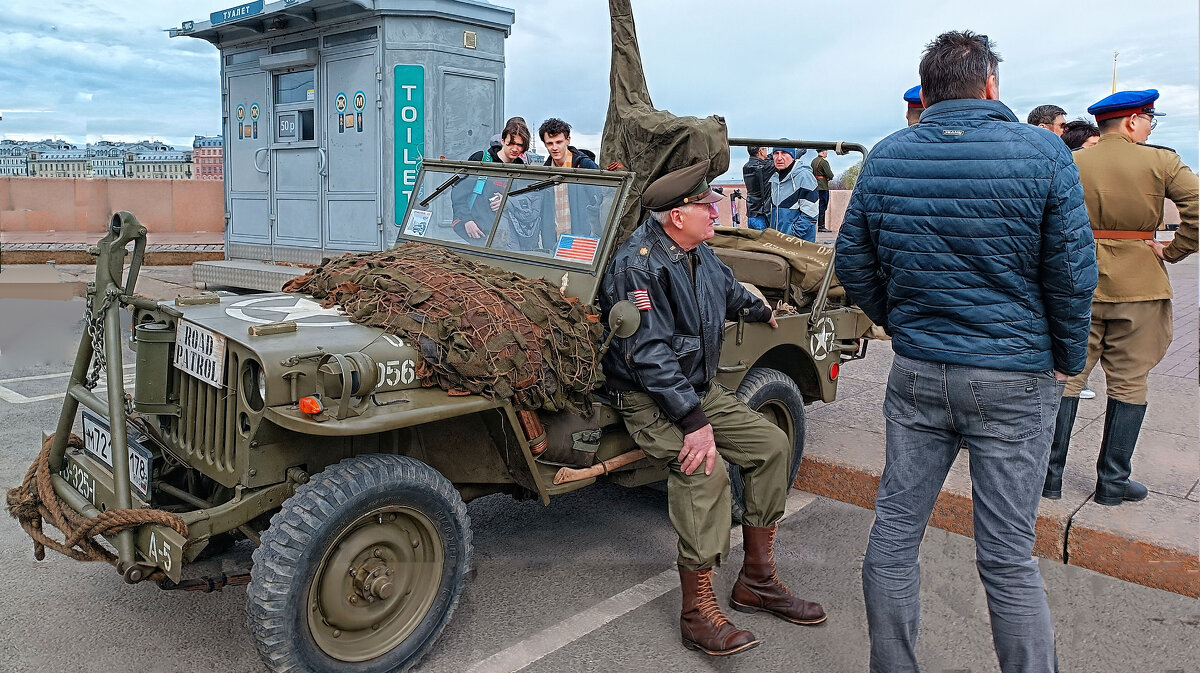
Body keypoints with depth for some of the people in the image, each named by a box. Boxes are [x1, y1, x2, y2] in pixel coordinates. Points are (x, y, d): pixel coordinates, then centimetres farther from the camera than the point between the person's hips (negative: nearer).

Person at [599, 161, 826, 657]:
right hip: (648, 397, -9)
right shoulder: (638, 263, -22)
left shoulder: (700, 255, 6)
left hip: (700, 388, 9)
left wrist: (762, 311, 49)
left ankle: (756, 582, 9)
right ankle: (698, 612, -20)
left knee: (772, 444, 1)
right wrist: (694, 421, -32)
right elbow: (648, 353, -28)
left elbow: (730, 291, 31)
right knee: (704, 468, -31)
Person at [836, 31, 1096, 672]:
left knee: (894, 533, 12)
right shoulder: (1043, 152, -6)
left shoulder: (884, 158, 2)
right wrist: (1067, 360, 8)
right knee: (1008, 554, 5)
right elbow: (1072, 272, -5)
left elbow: (852, 262, 7)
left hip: (916, 375, 2)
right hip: (1014, 380, -2)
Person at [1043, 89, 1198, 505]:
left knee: (1066, 376, 8)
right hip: (1138, 284, -1)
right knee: (1128, 383, 8)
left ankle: (1049, 474, 10)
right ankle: (1113, 482, 15)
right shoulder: (1161, 161, -3)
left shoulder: (1069, 164, 1)